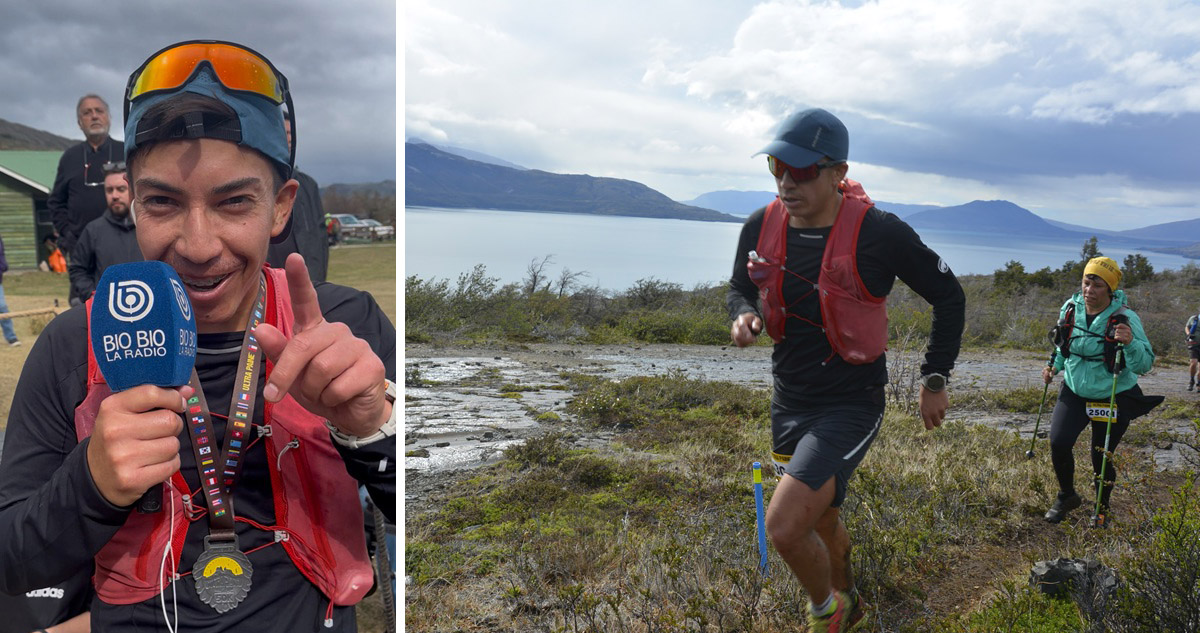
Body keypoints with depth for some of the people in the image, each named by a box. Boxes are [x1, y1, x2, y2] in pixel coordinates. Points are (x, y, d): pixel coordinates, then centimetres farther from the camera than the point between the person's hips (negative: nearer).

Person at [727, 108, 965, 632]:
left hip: (850, 405, -5)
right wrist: (743, 316, -12)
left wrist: (935, 380, -3)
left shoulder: (879, 233, -20)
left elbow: (949, 296, -6)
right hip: (788, 399, 6)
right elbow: (740, 288, 12)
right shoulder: (761, 226, -7)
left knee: (784, 525, -20)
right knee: (820, 519, 24)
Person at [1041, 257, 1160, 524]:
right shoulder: (1070, 308, -6)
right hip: (1074, 392, 3)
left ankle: (1102, 509, 31)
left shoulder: (1126, 319, -19)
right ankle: (1067, 496, 15)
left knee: (1101, 458, 4)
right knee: (1059, 443, -12)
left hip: (1113, 398, -3)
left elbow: (1145, 364, -24)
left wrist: (1130, 343, -41)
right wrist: (1054, 367, 4)